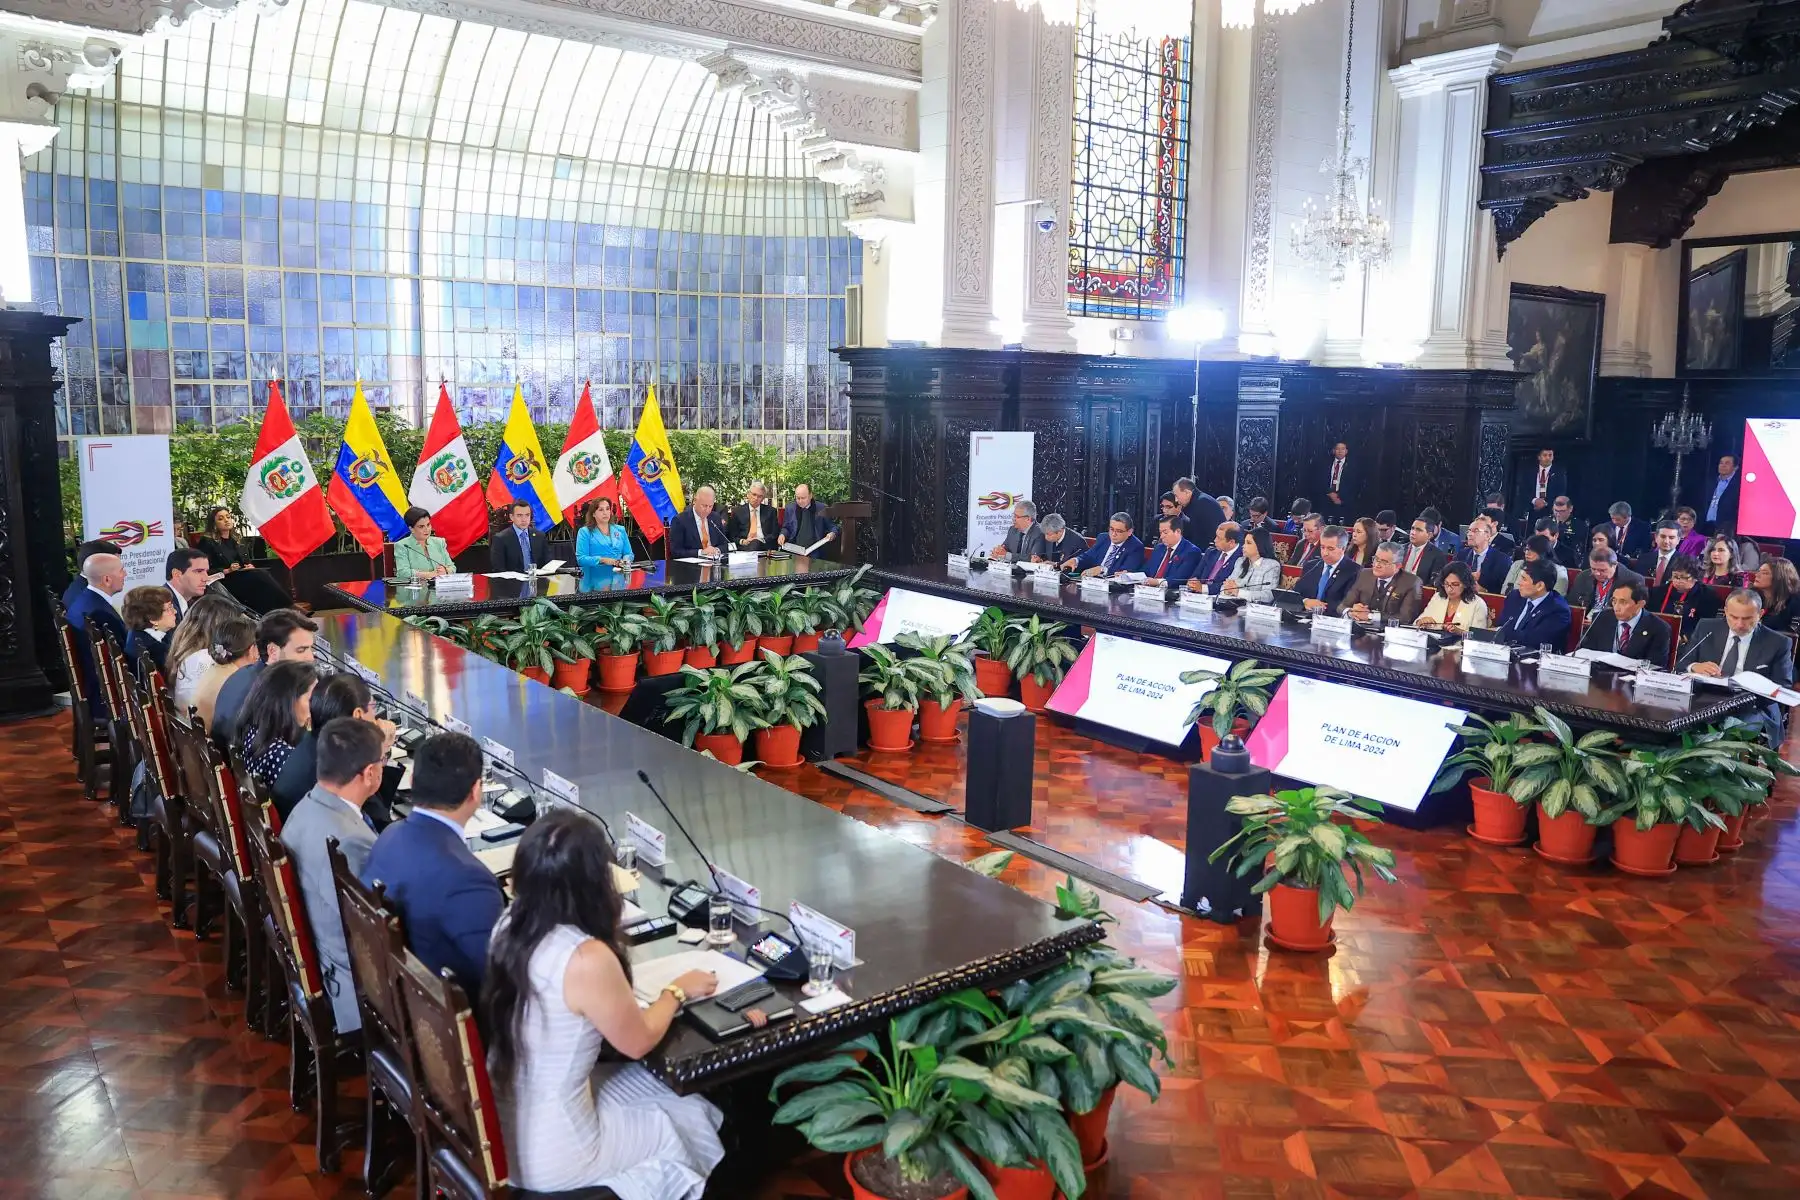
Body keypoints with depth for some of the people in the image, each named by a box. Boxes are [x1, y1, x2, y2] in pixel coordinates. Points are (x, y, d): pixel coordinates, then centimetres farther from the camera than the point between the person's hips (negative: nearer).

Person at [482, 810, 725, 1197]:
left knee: (657, 1083, 22)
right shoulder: (588, 959, -31)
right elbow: (638, 1042, -14)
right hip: (546, 1155, -7)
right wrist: (678, 991, 2)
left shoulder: (510, 925, -9)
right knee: (692, 1118, 15)